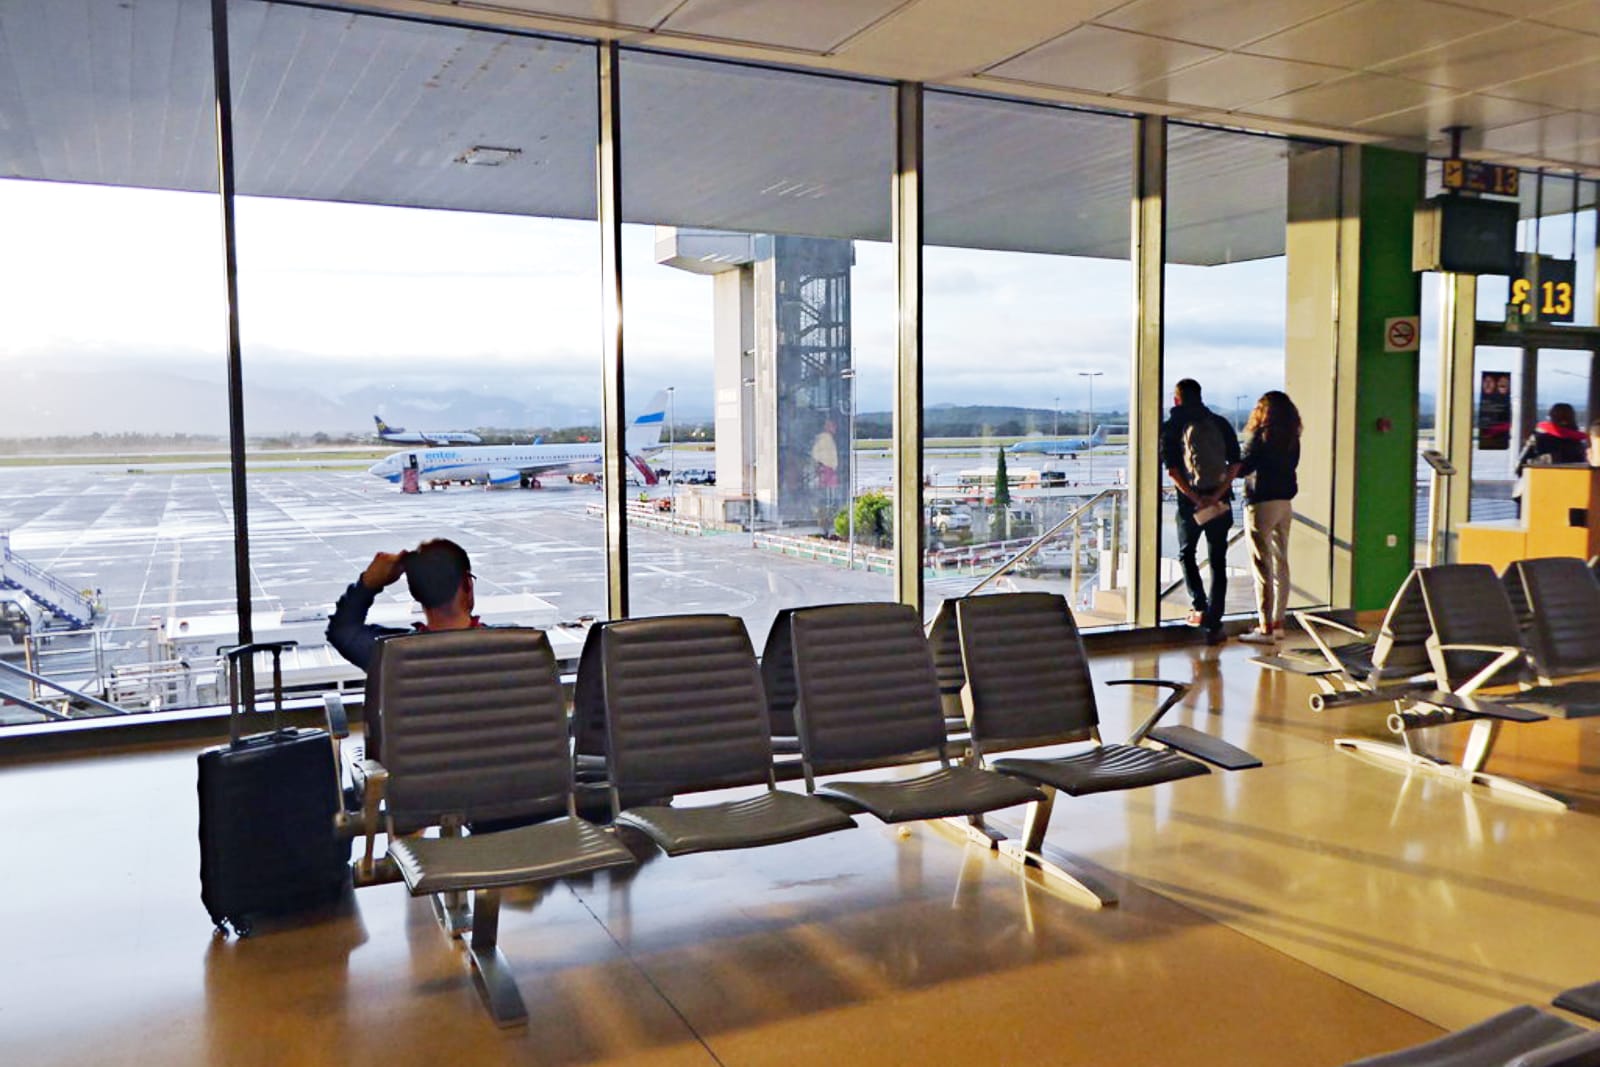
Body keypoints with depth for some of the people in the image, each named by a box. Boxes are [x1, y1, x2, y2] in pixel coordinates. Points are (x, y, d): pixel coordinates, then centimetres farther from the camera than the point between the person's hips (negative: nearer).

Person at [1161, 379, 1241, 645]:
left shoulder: (1171, 427, -2)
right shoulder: (1221, 424, 6)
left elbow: (1172, 469, -11)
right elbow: (1235, 464, -2)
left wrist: (1195, 499, -11)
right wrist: (1217, 495, -8)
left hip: (1190, 502, -2)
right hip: (1221, 502, 2)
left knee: (1186, 555, 19)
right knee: (1217, 563, 7)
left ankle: (1200, 608, 5)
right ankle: (1213, 625, 6)